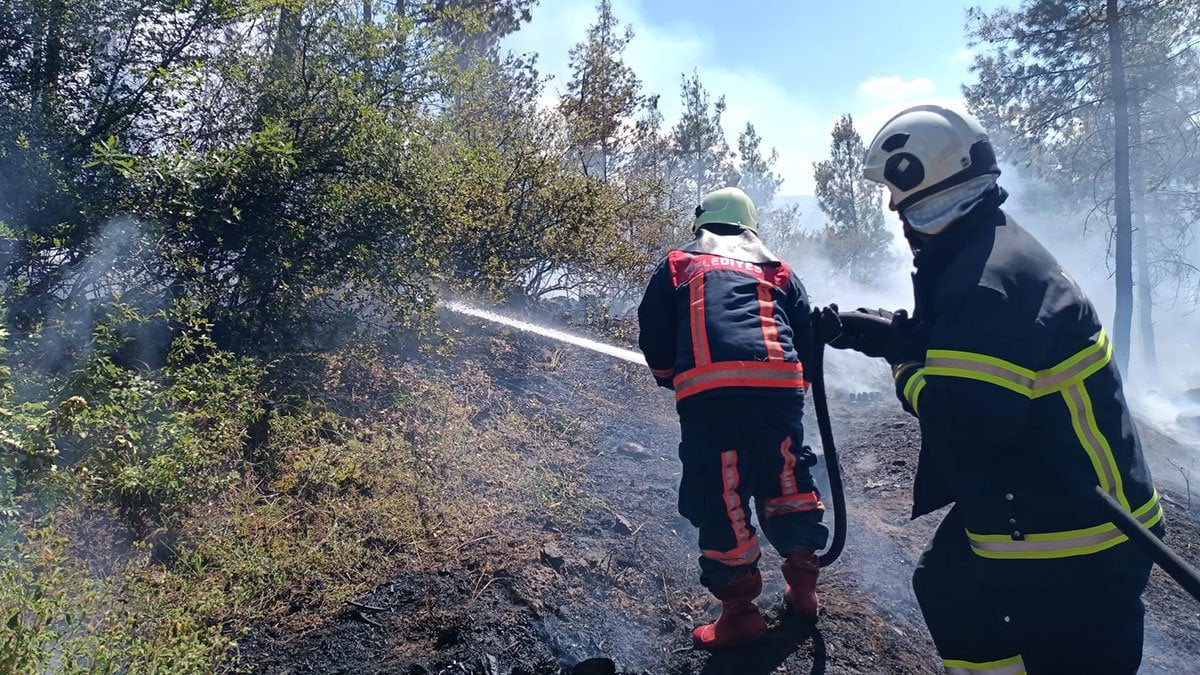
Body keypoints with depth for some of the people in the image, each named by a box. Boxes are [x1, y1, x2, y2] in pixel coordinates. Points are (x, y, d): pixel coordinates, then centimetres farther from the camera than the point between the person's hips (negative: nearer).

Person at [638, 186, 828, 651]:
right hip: (779, 383, 3)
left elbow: (654, 338, 15)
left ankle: (740, 610, 12)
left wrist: (673, 380, 31)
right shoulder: (776, 270, 27)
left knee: (720, 497, 5)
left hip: (708, 390, -3)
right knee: (786, 480, 20)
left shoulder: (677, 266, 22)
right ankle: (802, 585, 30)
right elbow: (806, 336, 20)